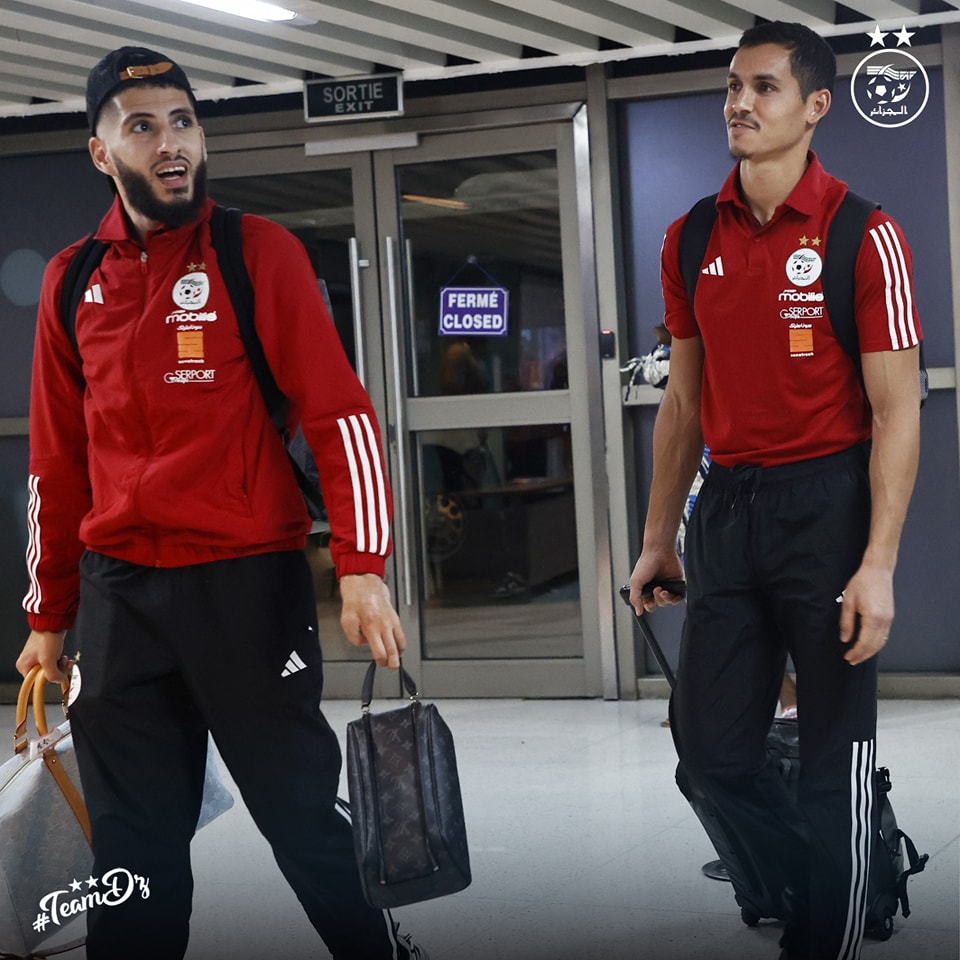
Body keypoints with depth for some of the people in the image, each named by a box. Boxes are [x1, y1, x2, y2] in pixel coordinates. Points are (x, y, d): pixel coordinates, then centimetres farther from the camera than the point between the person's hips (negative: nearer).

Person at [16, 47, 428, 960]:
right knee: (133, 850, 8)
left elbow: (341, 414, -8)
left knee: (304, 816, 2)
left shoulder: (260, 252, -3)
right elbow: (57, 462, 15)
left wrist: (362, 569, -17)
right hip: (117, 598, 4)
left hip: (249, 585, -3)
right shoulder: (72, 281, 9)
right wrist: (48, 616, 16)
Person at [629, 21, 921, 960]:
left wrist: (878, 564, -16)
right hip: (727, 506, 5)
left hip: (827, 503, -5)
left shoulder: (861, 234, -8)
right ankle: (824, 881, 27)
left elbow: (896, 408, -10)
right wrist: (657, 539, 13)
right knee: (709, 750, 7)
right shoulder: (692, 240, 8)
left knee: (836, 758, 3)